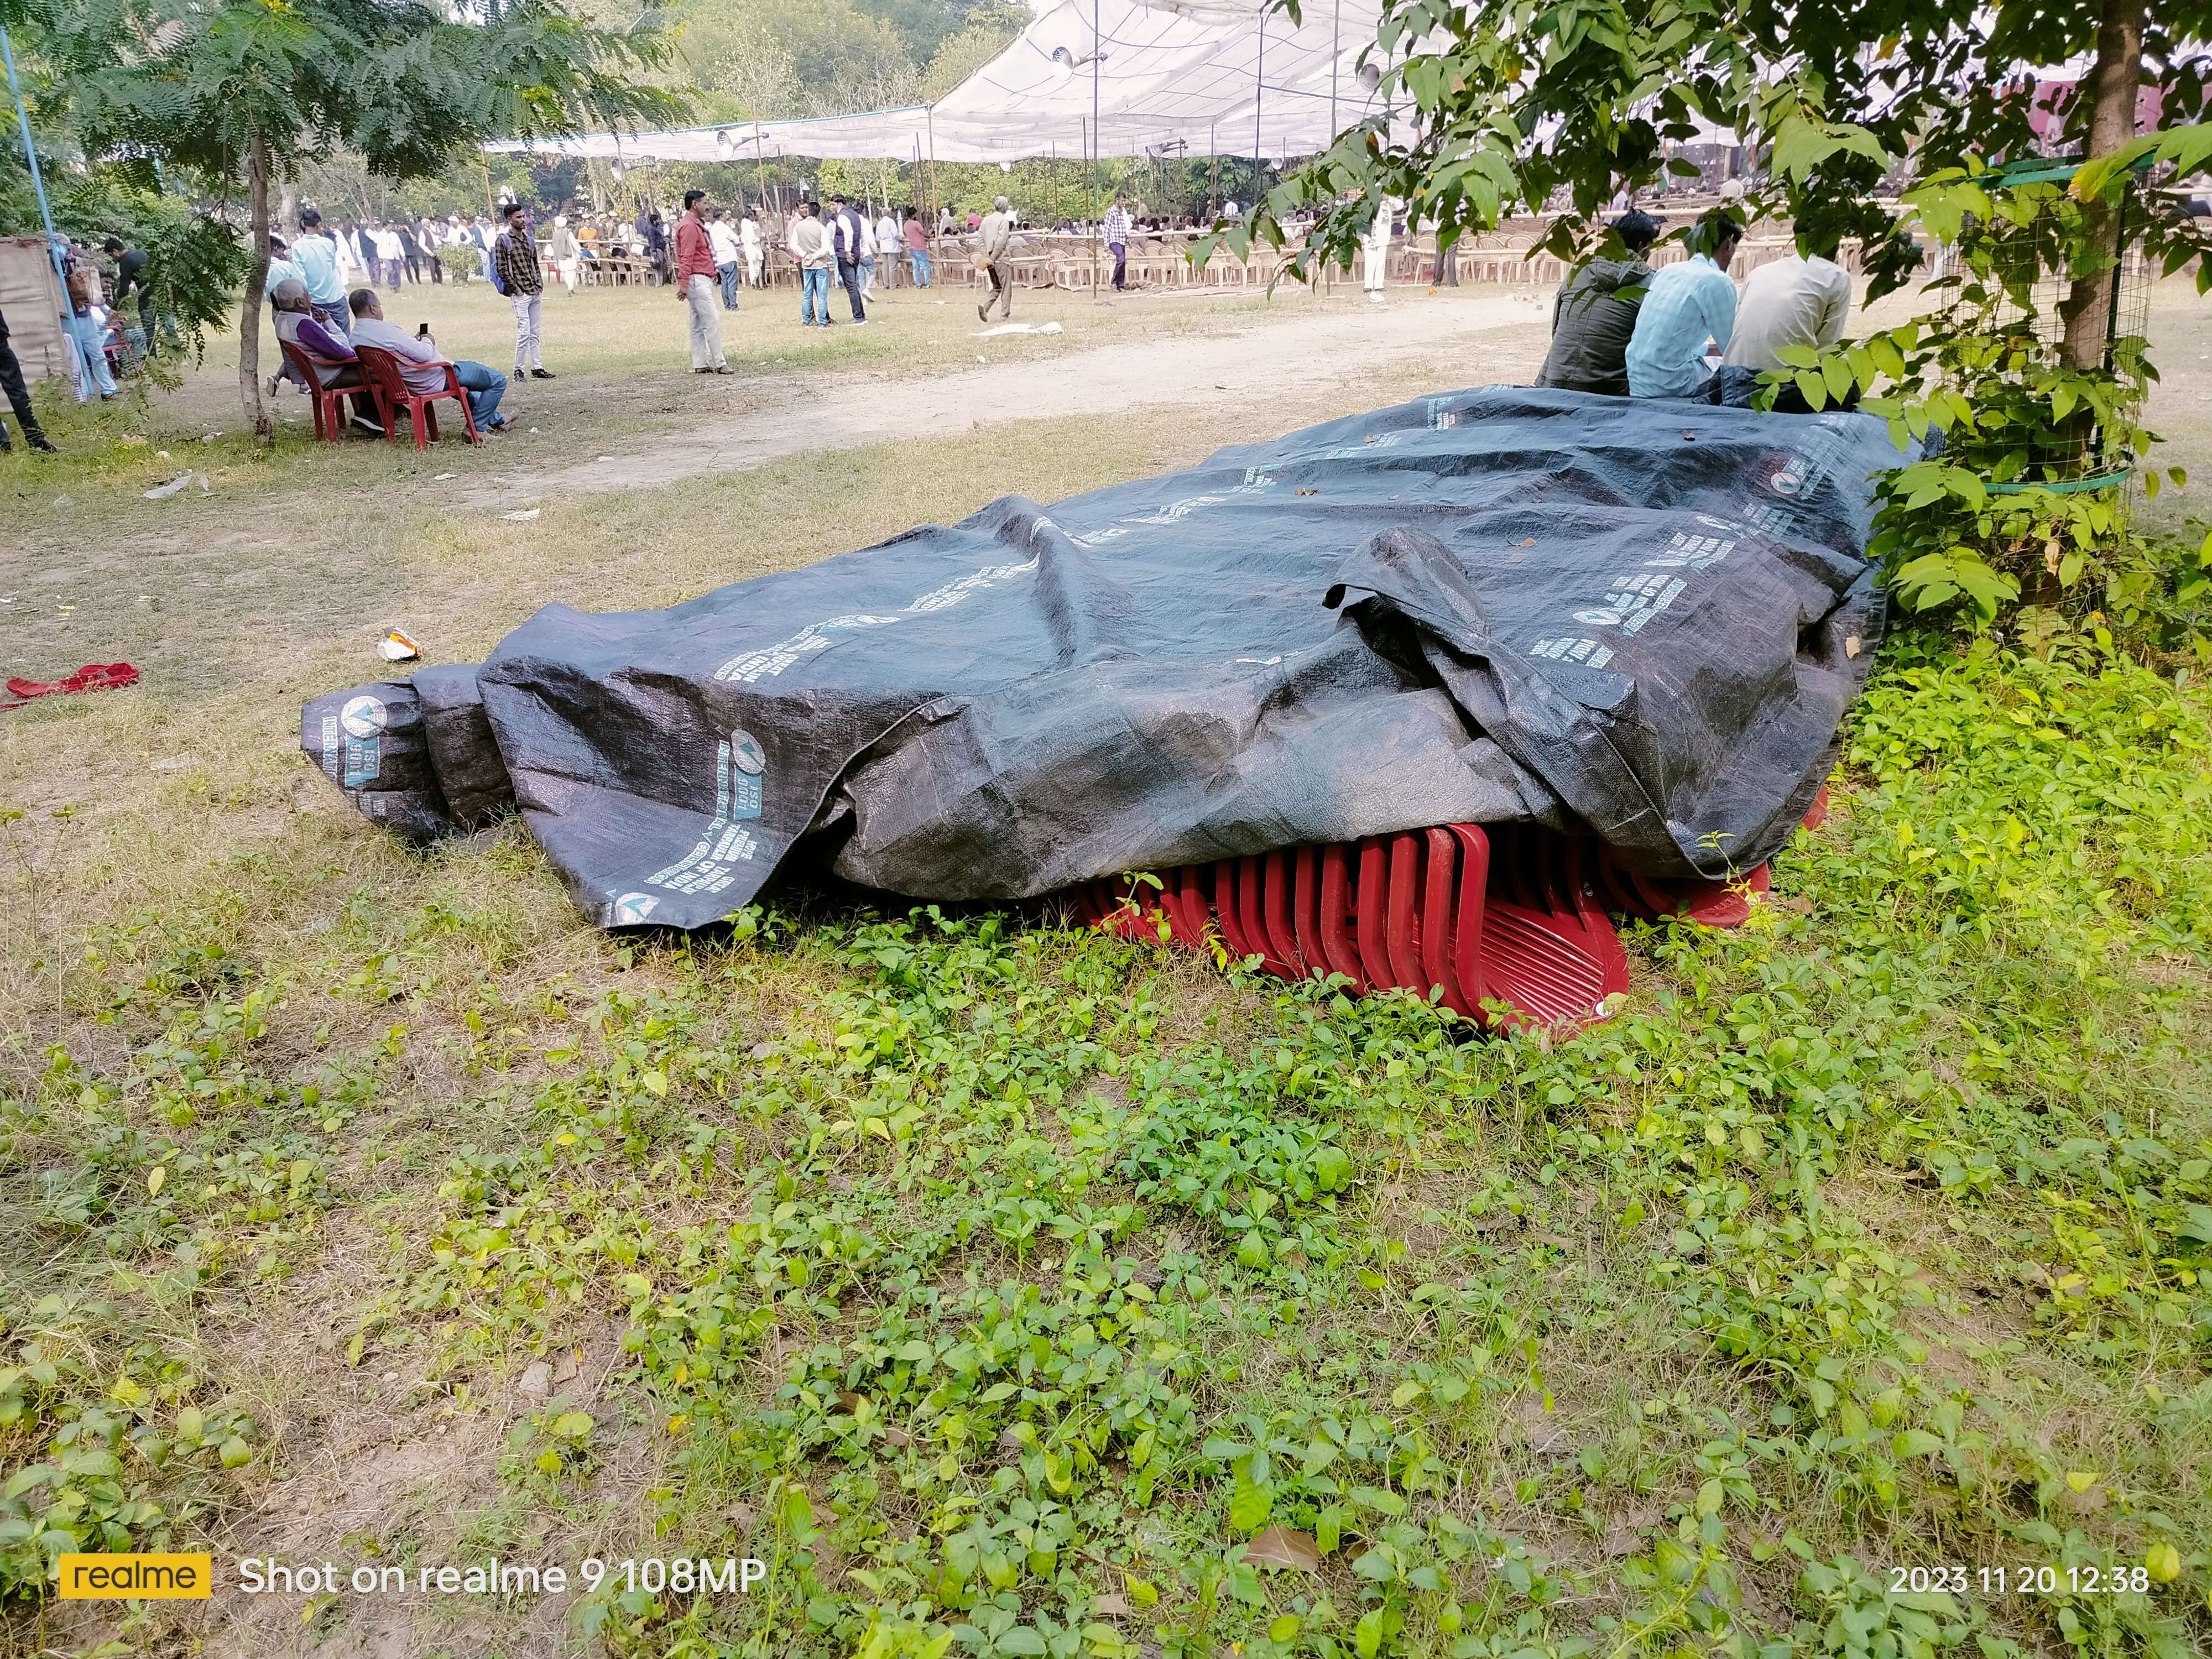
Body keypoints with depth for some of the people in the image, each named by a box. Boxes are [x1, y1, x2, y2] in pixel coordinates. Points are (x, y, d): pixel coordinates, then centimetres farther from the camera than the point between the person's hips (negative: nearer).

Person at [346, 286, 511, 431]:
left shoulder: (356, 338, 3)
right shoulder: (383, 331, -27)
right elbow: (423, 354, -25)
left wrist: (413, 340, 12)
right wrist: (427, 341, -4)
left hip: (413, 383, 11)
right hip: (437, 378, -11)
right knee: (499, 380, -3)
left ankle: (494, 419, 48)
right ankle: (477, 427, 1)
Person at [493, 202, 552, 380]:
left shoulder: (529, 240, 14)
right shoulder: (503, 241, -6)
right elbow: (502, 269, -9)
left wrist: (540, 286, 10)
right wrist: (515, 289, -13)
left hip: (535, 292, 7)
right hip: (520, 294, -7)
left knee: (535, 333, 9)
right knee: (524, 332, -11)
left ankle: (537, 368, 13)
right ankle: (519, 370, -4)